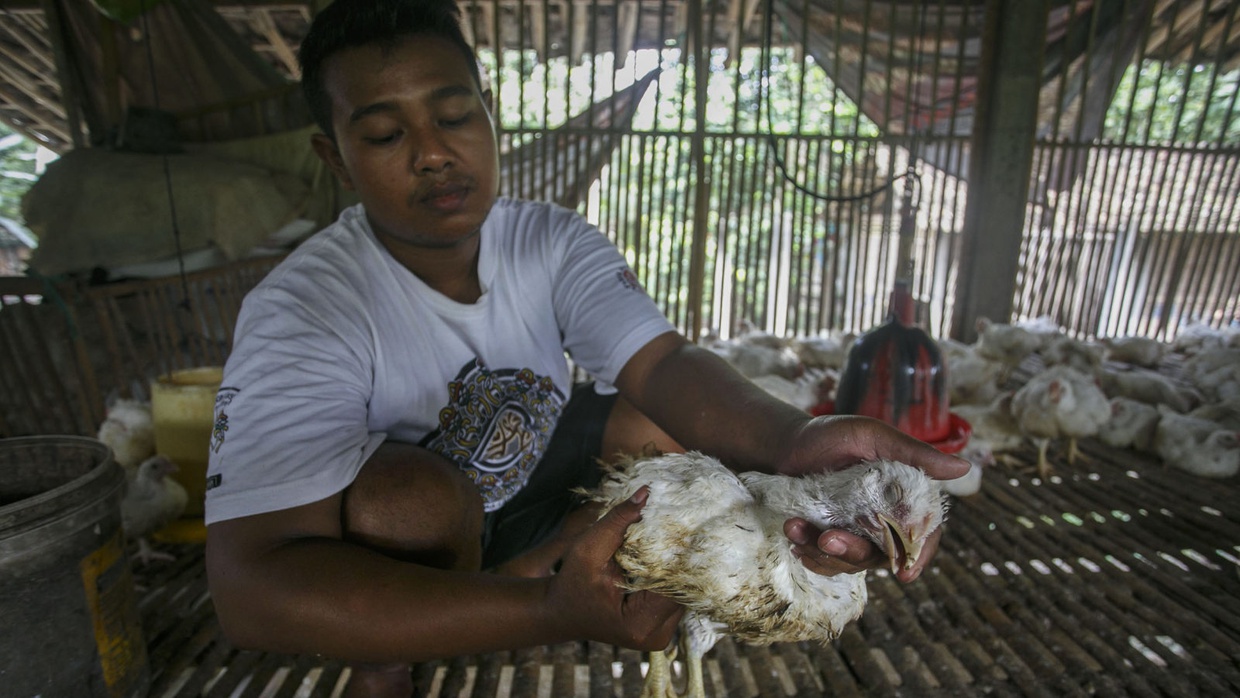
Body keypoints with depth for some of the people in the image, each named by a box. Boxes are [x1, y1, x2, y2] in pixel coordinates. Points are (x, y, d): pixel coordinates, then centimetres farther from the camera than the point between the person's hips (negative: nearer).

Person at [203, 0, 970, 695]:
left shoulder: (554, 241, -13)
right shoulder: (299, 313, -27)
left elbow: (663, 362, -27)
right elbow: (252, 588, -37)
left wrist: (793, 441, -51)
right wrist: (552, 613, -49)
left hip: (527, 490, 4)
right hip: (387, 539, -3)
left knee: (671, 420, -13)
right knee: (415, 496, -36)